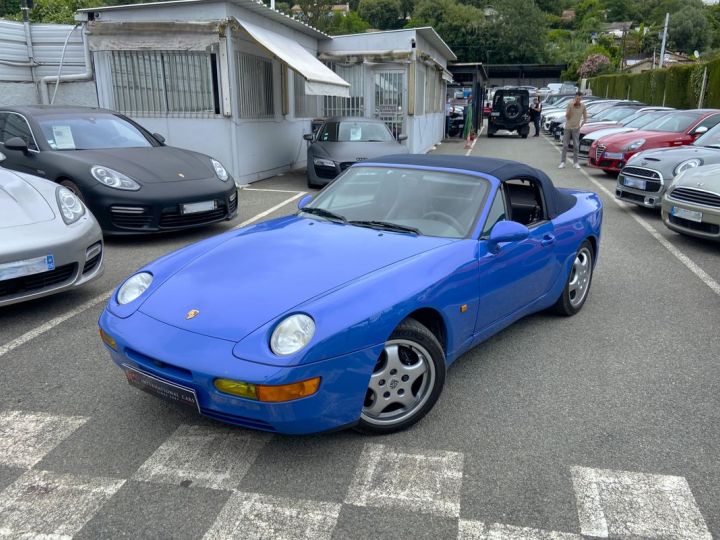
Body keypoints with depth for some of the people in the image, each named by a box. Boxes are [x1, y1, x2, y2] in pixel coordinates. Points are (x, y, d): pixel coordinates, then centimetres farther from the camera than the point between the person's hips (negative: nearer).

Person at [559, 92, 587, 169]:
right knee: (565, 145, 1)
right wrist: (571, 107, -24)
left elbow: (585, 118, 7)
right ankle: (562, 162, 5)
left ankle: (575, 163, 6)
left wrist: (581, 125, 0)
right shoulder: (570, 104, -8)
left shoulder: (583, 106, -5)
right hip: (568, 127, 0)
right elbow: (567, 116, -15)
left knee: (576, 146, 0)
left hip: (576, 128, 1)